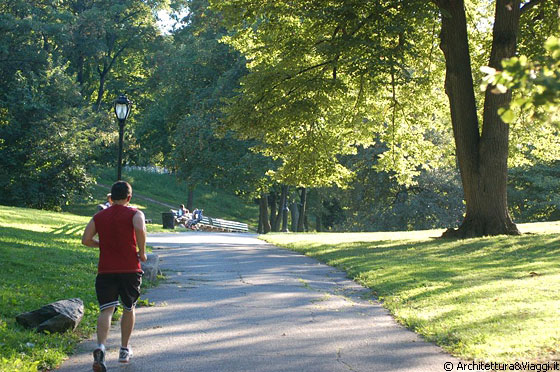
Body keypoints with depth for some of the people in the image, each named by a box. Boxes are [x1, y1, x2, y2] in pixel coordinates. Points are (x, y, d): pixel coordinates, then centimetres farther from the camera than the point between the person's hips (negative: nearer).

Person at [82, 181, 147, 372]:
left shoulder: (99, 216, 10)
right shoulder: (135, 213, 0)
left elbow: (86, 239, 2)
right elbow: (140, 230, -21)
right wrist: (142, 253, -8)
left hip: (105, 270, 1)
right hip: (130, 268, -1)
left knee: (106, 310, -5)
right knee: (129, 309, 17)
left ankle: (100, 347, -30)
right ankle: (124, 350, 24)